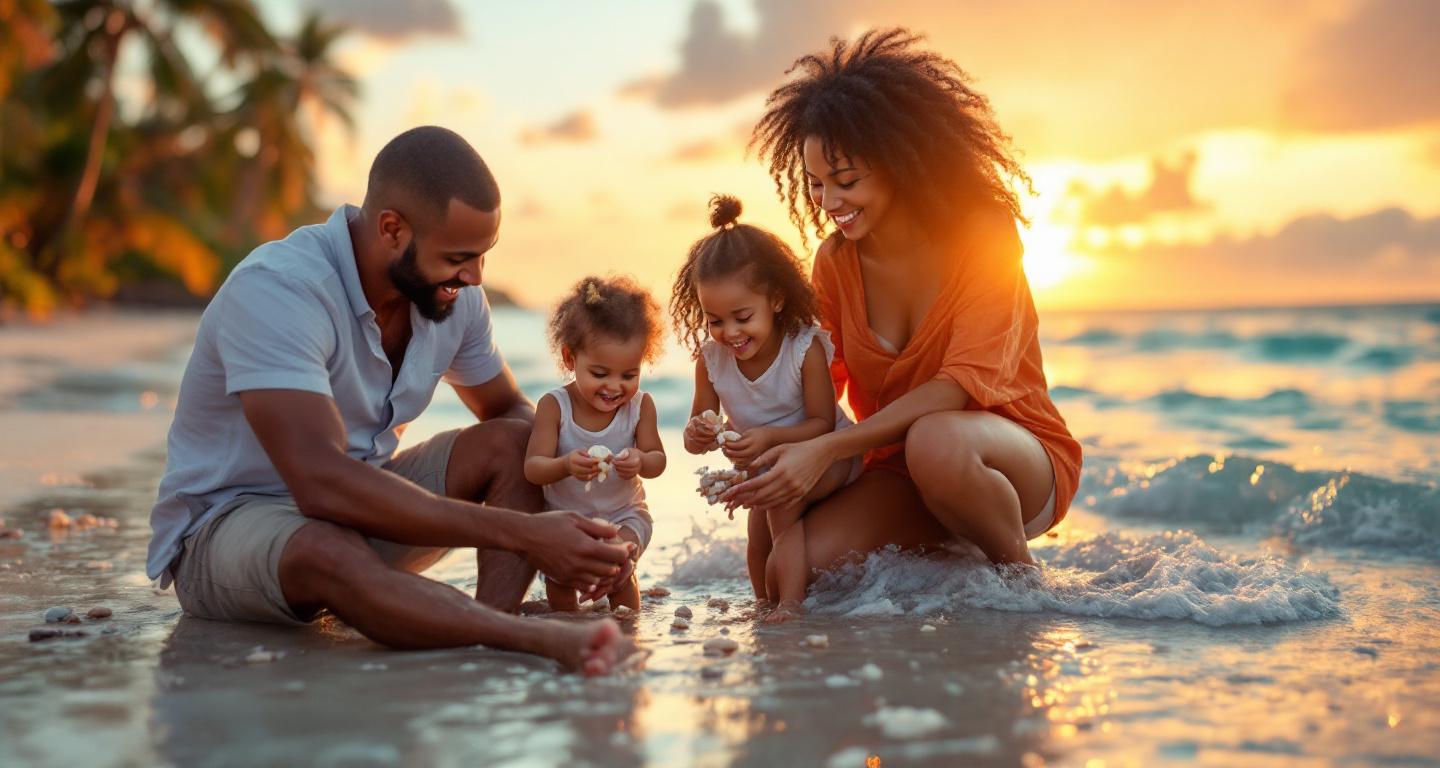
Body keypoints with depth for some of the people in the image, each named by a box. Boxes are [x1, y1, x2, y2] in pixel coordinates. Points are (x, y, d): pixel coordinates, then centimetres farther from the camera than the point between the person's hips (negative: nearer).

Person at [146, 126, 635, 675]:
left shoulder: (452, 292, -6)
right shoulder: (275, 290, -29)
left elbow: (511, 411, 8)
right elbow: (322, 483, -40)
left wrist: (578, 526, -14)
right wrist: (522, 531, -42)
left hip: (359, 506, 7)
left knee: (513, 442, -14)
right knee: (329, 553, -41)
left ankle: (487, 645, -34)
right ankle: (547, 641, -50)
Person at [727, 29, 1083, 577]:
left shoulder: (982, 235, -15)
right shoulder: (836, 260, 0)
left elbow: (967, 381, -24)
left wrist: (826, 449, -32)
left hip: (1021, 460, -4)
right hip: (900, 474, 4)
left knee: (935, 439, -39)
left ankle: (1019, 575, -10)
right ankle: (940, 561, 5)